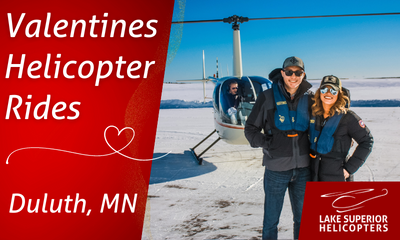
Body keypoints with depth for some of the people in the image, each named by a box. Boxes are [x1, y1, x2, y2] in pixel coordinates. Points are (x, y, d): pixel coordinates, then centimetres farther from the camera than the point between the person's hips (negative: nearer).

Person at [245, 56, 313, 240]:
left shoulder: (309, 98, 4)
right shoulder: (267, 97, -3)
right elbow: (250, 129, 3)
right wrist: (266, 143, -11)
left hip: (303, 168, 3)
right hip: (276, 169, -2)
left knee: (302, 219, 16)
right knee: (271, 220, 7)